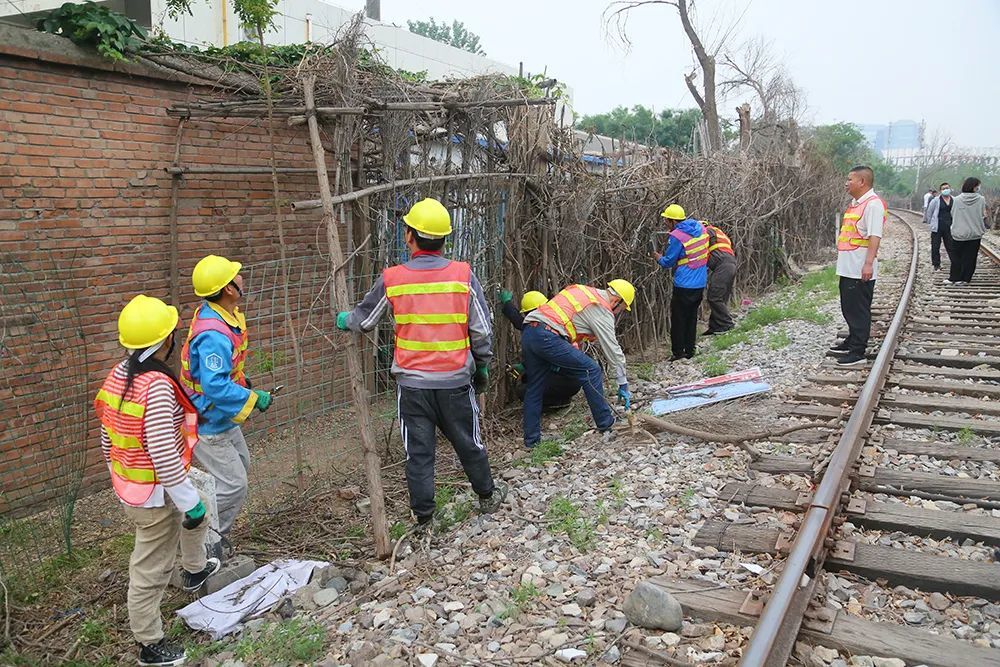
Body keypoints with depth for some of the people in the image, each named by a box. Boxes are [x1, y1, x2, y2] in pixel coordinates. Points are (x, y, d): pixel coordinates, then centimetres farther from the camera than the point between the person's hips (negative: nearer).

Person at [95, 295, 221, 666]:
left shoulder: (118, 374, -2)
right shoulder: (157, 385, -29)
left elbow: (108, 436, 9)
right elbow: (163, 454, -30)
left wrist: (118, 476, 24)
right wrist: (190, 502, -21)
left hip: (128, 485, 9)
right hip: (156, 495, -9)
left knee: (194, 514, 32)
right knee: (150, 572, 7)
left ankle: (195, 569, 56)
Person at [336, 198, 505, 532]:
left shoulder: (391, 280, -6)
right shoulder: (463, 276, -7)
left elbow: (364, 319, 9)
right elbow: (482, 331, -3)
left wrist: (344, 320, 32)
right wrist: (482, 366, 13)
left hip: (412, 383, 0)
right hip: (456, 381, 1)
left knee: (418, 452, 10)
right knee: (469, 443, 18)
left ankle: (424, 518, 20)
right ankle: (488, 496, 38)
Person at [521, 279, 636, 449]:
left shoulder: (582, 290, 26)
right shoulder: (602, 310, 1)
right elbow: (613, 350, 2)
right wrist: (623, 384, 9)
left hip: (527, 333, 9)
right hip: (547, 337, -9)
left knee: (535, 387, 17)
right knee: (591, 371, 0)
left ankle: (531, 439, 22)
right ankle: (605, 424, 7)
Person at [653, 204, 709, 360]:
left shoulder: (676, 236, -18)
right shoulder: (701, 228, 3)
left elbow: (668, 262, -11)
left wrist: (658, 258, 9)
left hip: (684, 285, -7)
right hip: (700, 283, 7)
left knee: (678, 319, 5)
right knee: (692, 317, 17)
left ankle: (678, 352, 9)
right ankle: (690, 351, 22)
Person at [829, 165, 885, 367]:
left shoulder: (873, 204, -15)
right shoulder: (855, 203, 16)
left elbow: (875, 236, -22)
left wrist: (869, 263, -28)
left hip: (860, 270, -10)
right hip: (848, 268, 10)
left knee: (859, 311, -5)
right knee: (848, 308, 19)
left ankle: (858, 352, 0)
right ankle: (851, 342, 31)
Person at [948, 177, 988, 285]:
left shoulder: (957, 200, -9)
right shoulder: (981, 199, -9)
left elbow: (953, 214, -1)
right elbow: (983, 215, -4)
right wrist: (983, 228, 11)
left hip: (959, 233, 0)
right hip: (975, 233, 0)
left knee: (956, 257, 12)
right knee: (970, 257, 9)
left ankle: (955, 278, 12)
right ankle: (965, 279, 12)